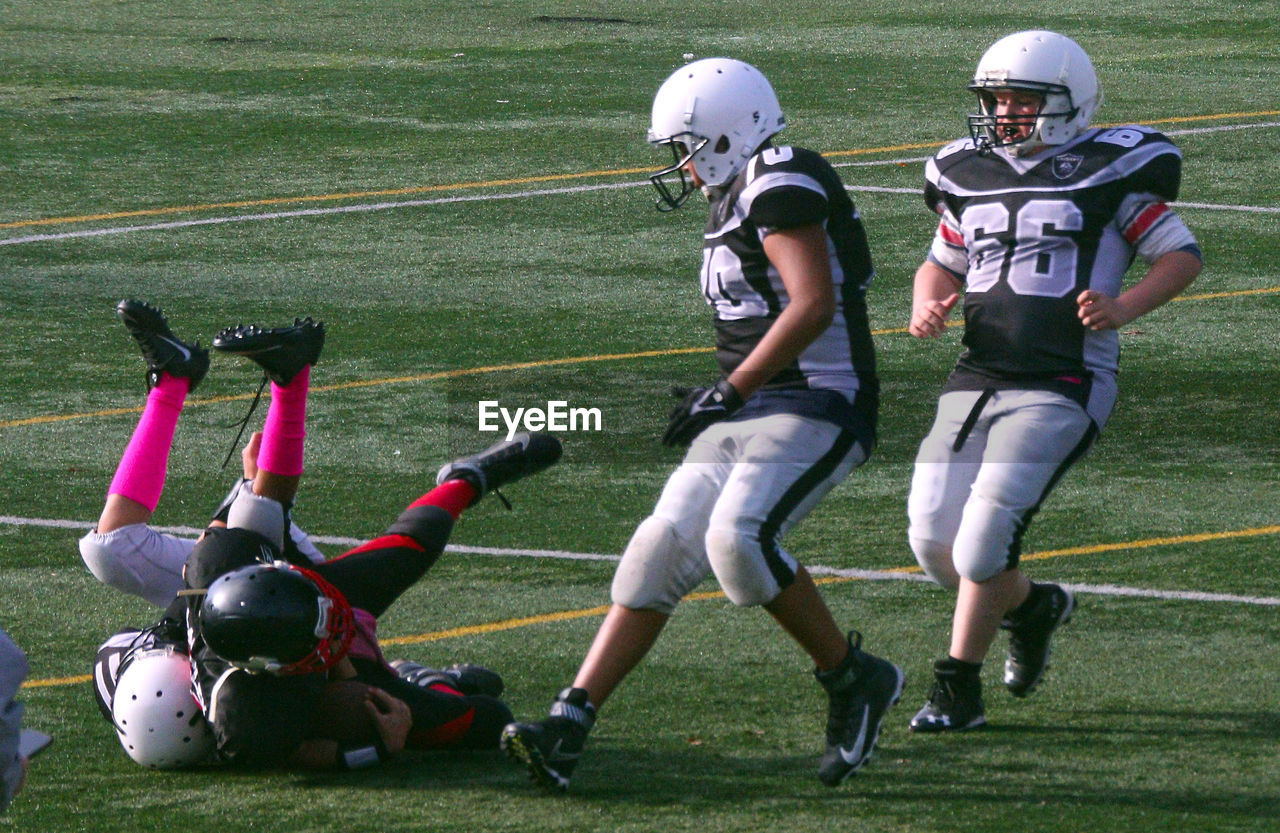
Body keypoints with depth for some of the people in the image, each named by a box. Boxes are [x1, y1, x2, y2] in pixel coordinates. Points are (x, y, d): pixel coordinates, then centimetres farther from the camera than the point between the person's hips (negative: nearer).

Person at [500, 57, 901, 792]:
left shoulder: (780, 183, -12)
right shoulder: (739, 199, 18)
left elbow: (814, 304, -22)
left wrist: (731, 391, -20)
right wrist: (726, 396, 16)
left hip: (818, 406, -9)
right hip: (759, 409, 9)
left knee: (738, 540, -27)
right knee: (662, 550, -3)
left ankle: (855, 681, -6)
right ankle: (568, 729, -9)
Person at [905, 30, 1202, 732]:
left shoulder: (1106, 173, -4)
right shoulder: (970, 175, 12)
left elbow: (1181, 256, 2)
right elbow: (943, 266, 25)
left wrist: (1121, 309, -15)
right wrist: (925, 309, 2)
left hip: (1060, 389, -6)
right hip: (976, 379, 6)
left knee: (985, 535, -16)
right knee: (934, 538, 0)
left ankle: (958, 690, -2)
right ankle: (1031, 607, 30)